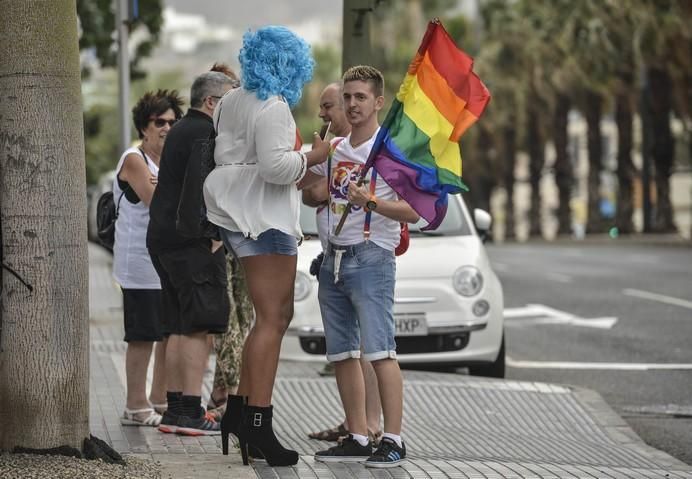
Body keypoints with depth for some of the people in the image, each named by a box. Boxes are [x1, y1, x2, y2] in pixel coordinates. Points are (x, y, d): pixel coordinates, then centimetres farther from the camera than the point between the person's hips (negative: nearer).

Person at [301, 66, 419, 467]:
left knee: (380, 352, -14)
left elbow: (413, 211, -14)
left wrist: (370, 201, -27)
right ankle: (358, 438, 13)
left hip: (370, 257, -8)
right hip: (334, 258, 8)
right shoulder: (335, 149, 15)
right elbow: (296, 179, 31)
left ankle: (394, 441, -15)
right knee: (343, 354, 7)